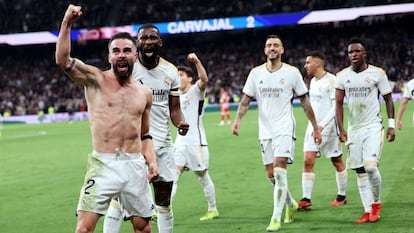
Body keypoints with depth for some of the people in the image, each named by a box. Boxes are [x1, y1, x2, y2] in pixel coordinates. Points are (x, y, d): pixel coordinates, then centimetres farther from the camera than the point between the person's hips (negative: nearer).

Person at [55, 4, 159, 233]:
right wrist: (67, 23, -26)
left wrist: (152, 161, 5)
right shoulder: (96, 80, -2)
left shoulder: (144, 93, 11)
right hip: (103, 165, -4)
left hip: (136, 166, 4)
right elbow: (62, 60, -18)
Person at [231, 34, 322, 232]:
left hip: (284, 129, -4)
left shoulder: (292, 72, -2)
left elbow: (304, 101, 4)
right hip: (265, 131, 4)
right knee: (271, 175, 9)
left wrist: (315, 128, 5)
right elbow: (246, 99, 7)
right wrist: (237, 119, -11)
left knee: (279, 172, -16)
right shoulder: (256, 73, 5)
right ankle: (290, 204, 34)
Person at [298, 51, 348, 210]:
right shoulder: (313, 81, 12)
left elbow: (336, 106, -19)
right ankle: (306, 199, -7)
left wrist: (322, 125, -25)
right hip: (314, 126, 7)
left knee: (337, 162, 8)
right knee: (308, 161, -6)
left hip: (328, 127, -7)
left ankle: (342, 196, 22)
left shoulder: (331, 80, -13)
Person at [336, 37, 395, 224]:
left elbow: (388, 99, 2)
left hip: (373, 127, -4)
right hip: (354, 129, 4)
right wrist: (341, 129, -4)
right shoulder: (342, 76, 3)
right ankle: (367, 211, 9)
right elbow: (339, 104, 4)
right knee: (359, 171, 3)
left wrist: (391, 125, -4)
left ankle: (376, 203, 9)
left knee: (370, 166, -15)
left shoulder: (377, 73, -5)